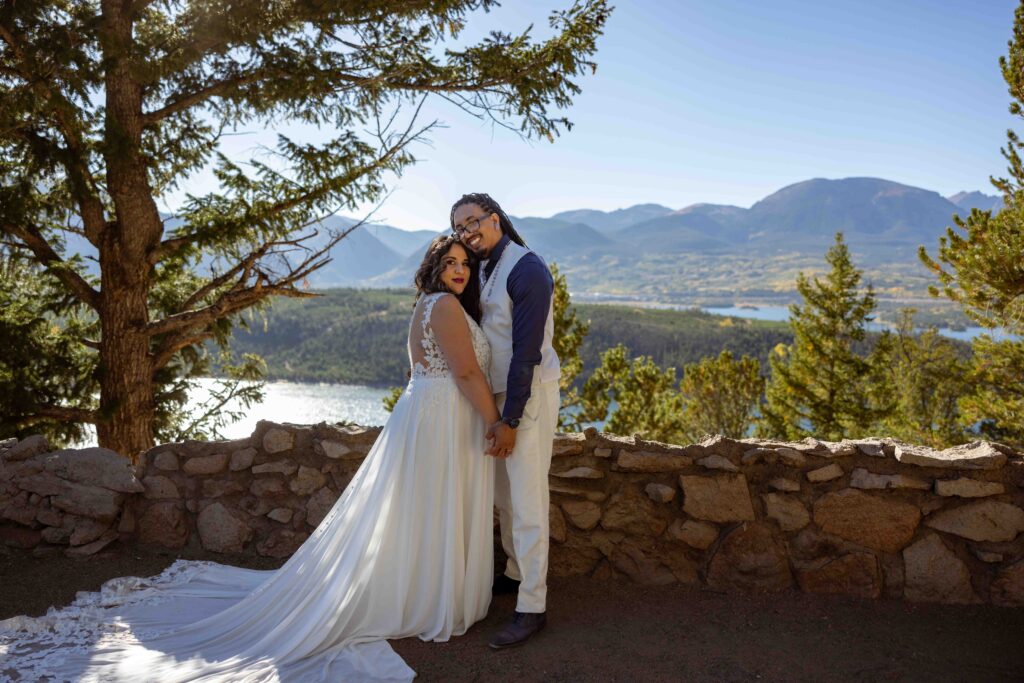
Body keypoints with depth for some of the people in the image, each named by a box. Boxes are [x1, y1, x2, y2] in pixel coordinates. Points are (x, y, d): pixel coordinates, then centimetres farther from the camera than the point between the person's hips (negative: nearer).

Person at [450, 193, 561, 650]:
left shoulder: (526, 269, -17)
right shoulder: (486, 270, 11)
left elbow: (527, 352, -21)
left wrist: (510, 419, -20)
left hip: (529, 396, -9)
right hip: (499, 393, 9)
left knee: (527, 502, -5)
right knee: (504, 496, 18)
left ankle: (532, 608, 4)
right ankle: (516, 573, 35)